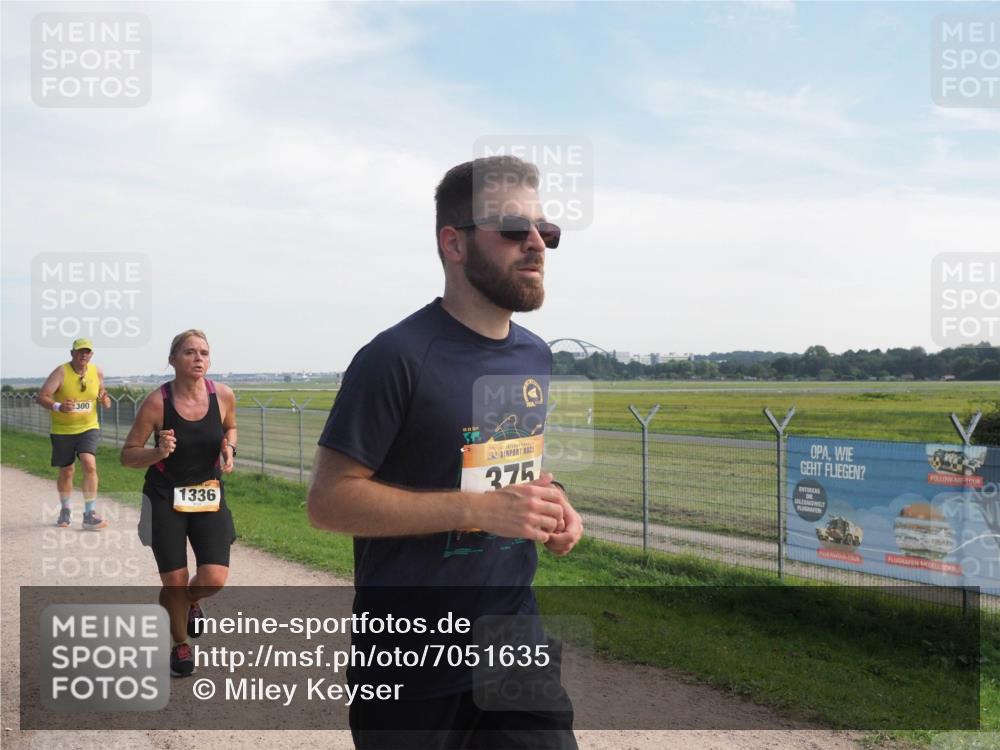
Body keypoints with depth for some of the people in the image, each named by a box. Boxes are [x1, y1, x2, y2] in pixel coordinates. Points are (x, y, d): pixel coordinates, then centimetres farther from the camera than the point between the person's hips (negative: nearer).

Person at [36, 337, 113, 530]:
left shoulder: (97, 372, -1)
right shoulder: (61, 373, -12)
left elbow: (101, 392, 17)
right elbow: (41, 397, -19)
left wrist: (105, 400, -7)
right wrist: (58, 406, -39)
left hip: (89, 428, 1)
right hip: (62, 431, -1)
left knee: (90, 465, -19)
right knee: (66, 471, 12)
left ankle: (89, 514, -15)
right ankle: (65, 510, 37)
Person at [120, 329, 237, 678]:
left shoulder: (223, 395, -9)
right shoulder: (156, 402, -16)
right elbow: (127, 455, -8)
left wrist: (229, 449, -7)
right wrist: (159, 452, -27)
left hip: (209, 495, 2)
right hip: (165, 497, -2)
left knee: (215, 578, -9)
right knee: (174, 582, 2)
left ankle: (191, 600, 30)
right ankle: (180, 644, 32)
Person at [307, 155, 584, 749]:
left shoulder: (536, 356, 6)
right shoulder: (397, 358, -17)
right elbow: (329, 500, -18)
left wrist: (551, 500, -2)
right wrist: (478, 509, -24)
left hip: (518, 643, 6)